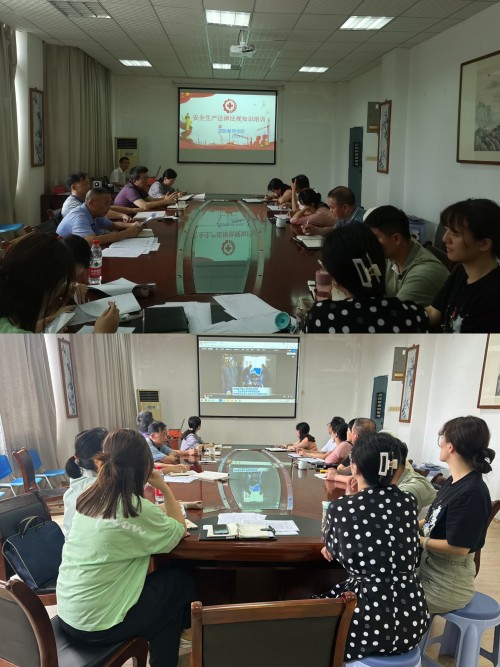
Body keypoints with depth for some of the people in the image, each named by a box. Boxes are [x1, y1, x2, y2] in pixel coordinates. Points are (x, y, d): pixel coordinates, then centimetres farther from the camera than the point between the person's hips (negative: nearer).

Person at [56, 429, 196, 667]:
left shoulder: (88, 498, 1)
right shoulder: (136, 509, -21)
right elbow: (179, 530, -3)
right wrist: (164, 488, -2)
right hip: (98, 625, -7)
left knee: (161, 578, 23)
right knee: (180, 582, 15)